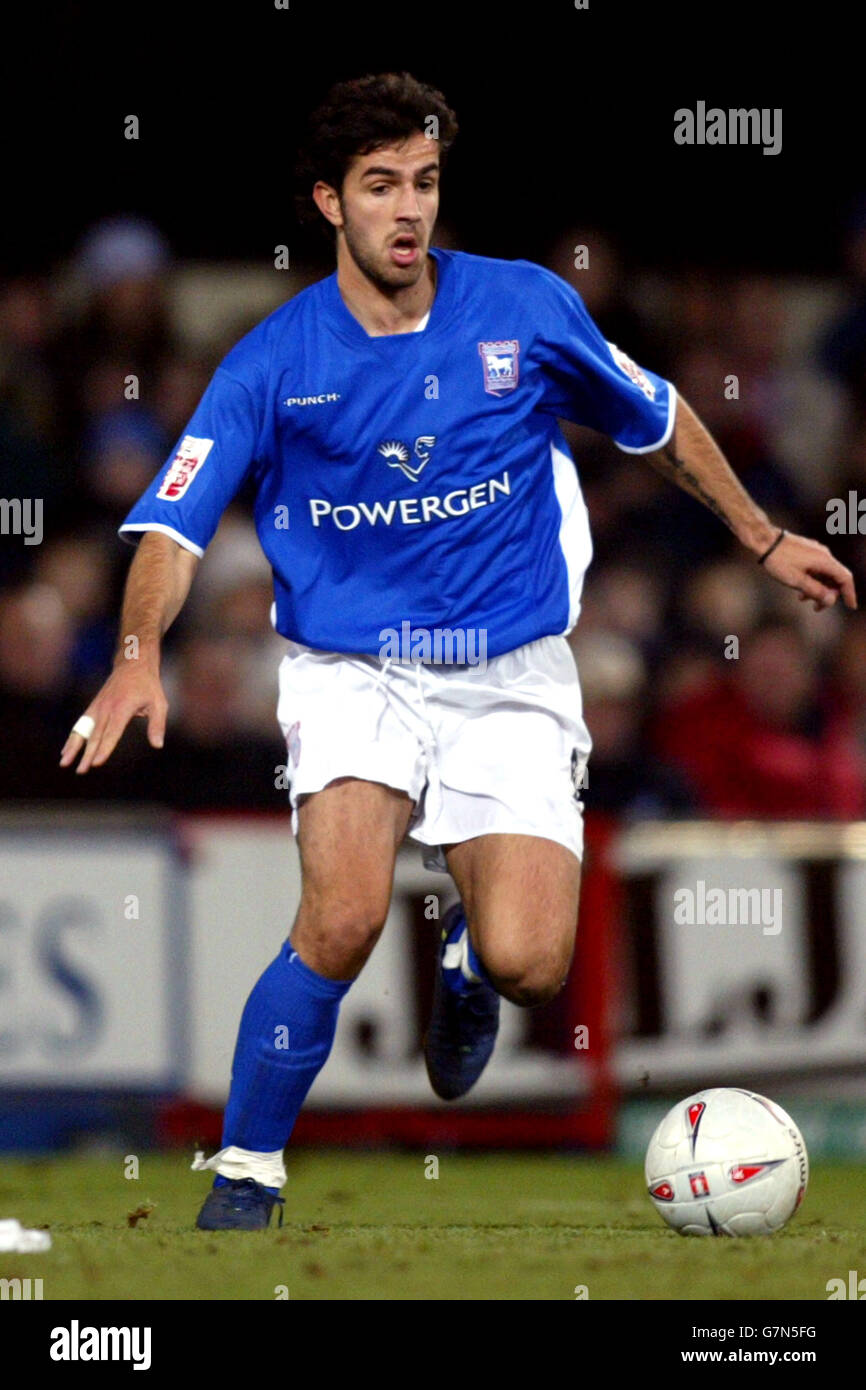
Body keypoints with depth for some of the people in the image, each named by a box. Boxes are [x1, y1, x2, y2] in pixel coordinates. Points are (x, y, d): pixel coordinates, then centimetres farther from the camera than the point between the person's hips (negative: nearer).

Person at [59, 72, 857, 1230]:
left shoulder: (528, 310, -2)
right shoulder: (275, 363, -6)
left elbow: (660, 423, 15)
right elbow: (176, 525, -12)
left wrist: (762, 539, 22)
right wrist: (140, 650, -31)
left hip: (510, 677, 1)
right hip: (353, 672, -1)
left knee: (531, 966, -17)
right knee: (345, 919, -28)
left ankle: (467, 951, 23)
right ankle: (243, 1177, -8)